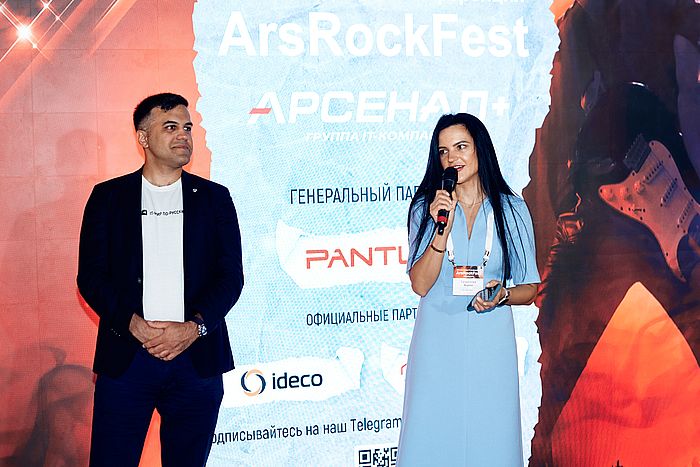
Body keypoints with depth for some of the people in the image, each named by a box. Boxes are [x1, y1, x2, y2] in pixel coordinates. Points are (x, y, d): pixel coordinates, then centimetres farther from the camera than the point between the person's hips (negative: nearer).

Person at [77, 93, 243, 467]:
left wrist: (193, 328, -12)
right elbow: (90, 277, 3)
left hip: (197, 358, 1)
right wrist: (133, 324, -13)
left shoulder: (214, 197, 9)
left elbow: (231, 276, 4)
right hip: (125, 359, -1)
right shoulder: (108, 197, 7)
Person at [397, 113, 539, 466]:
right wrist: (443, 227, -16)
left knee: (489, 439, 2)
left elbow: (529, 289, 7)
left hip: (490, 340, 0)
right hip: (436, 339, 0)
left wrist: (503, 295, -14)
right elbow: (420, 285, -7)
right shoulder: (427, 207, 3)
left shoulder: (512, 210, 4)